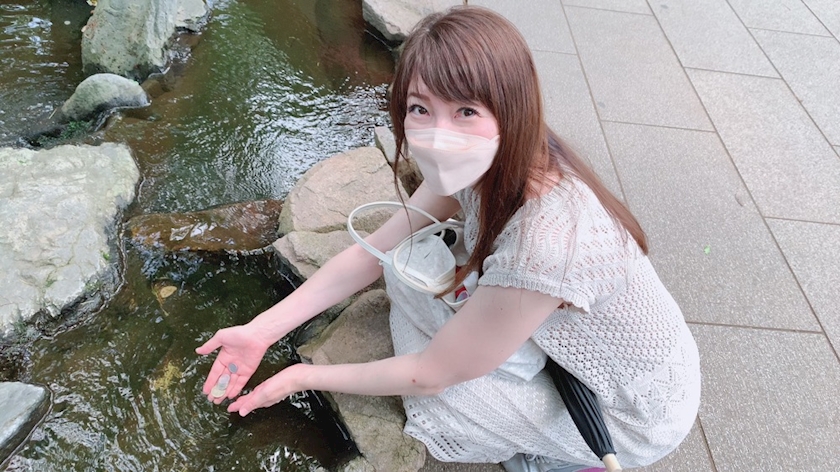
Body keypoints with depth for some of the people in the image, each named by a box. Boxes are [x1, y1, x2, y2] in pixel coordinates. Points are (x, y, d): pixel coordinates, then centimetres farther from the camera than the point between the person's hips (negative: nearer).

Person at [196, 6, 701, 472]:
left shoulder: (543, 244, -40)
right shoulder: (484, 164, -17)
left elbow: (430, 374, -26)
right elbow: (375, 251, -8)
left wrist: (304, 377, -11)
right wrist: (261, 331, -8)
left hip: (633, 414, -5)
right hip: (568, 340, 5)